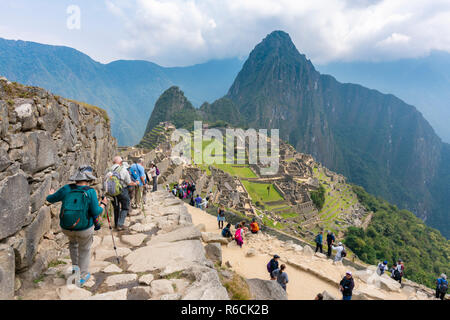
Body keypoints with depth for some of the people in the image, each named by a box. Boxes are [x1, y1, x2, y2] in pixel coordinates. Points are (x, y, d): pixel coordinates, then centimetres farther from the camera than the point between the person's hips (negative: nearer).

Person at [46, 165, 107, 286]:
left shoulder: (66, 189, -9)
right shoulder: (90, 192, -19)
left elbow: (50, 199, 6)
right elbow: (96, 212, -18)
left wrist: (51, 194, 28)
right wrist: (103, 204, 1)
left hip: (66, 227, 4)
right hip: (84, 229, -3)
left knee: (73, 242, 35)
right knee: (84, 250, 21)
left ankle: (75, 267, 43)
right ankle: (82, 277, 32)